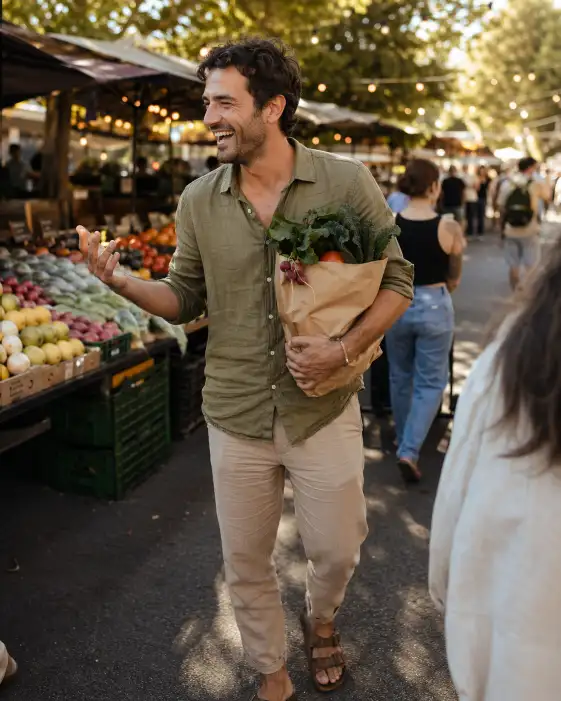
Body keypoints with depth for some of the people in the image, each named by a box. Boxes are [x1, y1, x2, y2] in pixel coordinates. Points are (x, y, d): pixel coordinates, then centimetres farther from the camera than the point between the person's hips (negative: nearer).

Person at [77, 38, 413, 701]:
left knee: (336, 550, 14)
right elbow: (185, 298, 6)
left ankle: (320, 621, 50)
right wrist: (122, 281, -13)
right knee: (245, 564, 14)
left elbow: (396, 279, -4)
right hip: (235, 416, 2)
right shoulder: (198, 200, -2)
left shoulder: (345, 181, -10)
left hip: (323, 410, -1)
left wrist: (346, 348, -19)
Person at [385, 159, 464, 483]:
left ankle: (404, 443, 35)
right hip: (434, 306, -3)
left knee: (401, 377, 20)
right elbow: (454, 278, 2)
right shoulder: (449, 227, -13)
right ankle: (410, 451, -3)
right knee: (431, 382, 9)